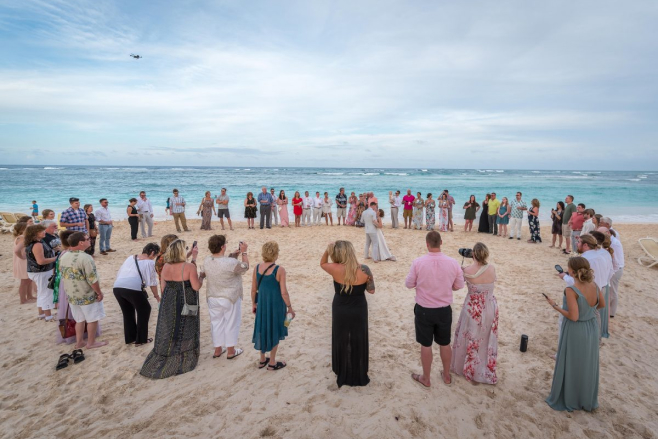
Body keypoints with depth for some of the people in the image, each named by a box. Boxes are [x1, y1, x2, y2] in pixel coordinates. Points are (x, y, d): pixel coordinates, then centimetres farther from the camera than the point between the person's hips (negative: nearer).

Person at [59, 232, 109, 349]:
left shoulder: (63, 257, -1)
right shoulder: (85, 258, -26)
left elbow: (63, 276, 10)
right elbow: (92, 280, -24)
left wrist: (70, 292, 21)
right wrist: (99, 292, -11)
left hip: (71, 295, 7)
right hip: (87, 296, -7)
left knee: (79, 319, 21)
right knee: (92, 319, 10)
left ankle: (79, 342, 30)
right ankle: (91, 343, 21)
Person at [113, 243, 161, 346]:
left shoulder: (131, 257, 25)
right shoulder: (150, 262, 9)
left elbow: (119, 273, 23)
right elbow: (152, 282, 12)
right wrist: (157, 296, 25)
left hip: (117, 287, 6)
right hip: (133, 288, -6)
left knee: (128, 312, 25)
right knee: (144, 310, 16)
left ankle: (130, 338, 33)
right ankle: (141, 339, 20)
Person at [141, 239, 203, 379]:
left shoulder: (166, 267, -2)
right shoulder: (189, 267, -19)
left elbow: (163, 286, 5)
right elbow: (196, 287, -17)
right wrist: (202, 277, 0)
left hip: (168, 303, 5)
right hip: (186, 303, -5)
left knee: (167, 331, 16)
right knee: (185, 331, 11)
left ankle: (161, 360, 25)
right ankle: (182, 361, 22)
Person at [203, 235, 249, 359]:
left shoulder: (207, 260, -6)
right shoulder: (231, 262, -26)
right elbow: (245, 267, -9)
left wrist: (232, 255, 7)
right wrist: (244, 252, 0)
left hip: (212, 298, 5)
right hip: (230, 298, -5)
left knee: (216, 323, 18)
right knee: (231, 323, 10)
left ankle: (217, 350, 29)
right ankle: (231, 351, 22)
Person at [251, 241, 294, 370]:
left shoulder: (257, 268, -6)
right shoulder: (279, 270, -20)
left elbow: (253, 289, 1)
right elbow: (283, 292, -17)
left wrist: (254, 303, 16)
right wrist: (290, 307, -5)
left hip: (262, 304, 5)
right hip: (276, 304, -4)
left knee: (263, 330, 20)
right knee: (274, 332, 12)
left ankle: (262, 360, 34)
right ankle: (272, 363, 24)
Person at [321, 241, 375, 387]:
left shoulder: (335, 269, -19)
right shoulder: (364, 270, -18)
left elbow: (322, 263, 3)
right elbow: (371, 290, -6)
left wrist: (327, 250, -11)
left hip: (340, 312, 0)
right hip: (358, 311, 0)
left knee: (341, 342, 18)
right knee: (358, 343, 17)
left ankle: (342, 375, 32)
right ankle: (359, 376, 30)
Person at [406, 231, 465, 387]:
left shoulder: (418, 262, -18)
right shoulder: (453, 263, -12)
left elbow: (409, 284, -7)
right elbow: (459, 286, 1)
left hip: (424, 310, -2)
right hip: (444, 310, 2)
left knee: (426, 345, 14)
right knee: (445, 344, 21)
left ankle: (426, 378, 30)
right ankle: (446, 375, 39)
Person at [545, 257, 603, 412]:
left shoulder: (571, 290, -28)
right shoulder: (594, 286, -7)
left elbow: (573, 316, -26)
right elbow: (602, 304, 10)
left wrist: (555, 306, -15)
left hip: (574, 331, -6)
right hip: (591, 328, 6)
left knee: (570, 366, 12)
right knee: (587, 366, 22)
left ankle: (567, 400, 28)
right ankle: (588, 401, 38)